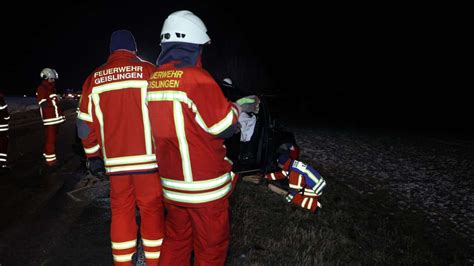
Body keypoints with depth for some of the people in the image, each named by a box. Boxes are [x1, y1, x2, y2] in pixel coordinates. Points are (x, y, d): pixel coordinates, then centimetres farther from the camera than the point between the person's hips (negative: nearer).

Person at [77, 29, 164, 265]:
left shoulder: (94, 78, 7)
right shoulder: (148, 71, -4)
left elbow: (85, 123, 8)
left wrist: (93, 156, 18)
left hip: (115, 160, 3)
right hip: (147, 157, -3)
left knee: (121, 211, 15)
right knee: (152, 210, 8)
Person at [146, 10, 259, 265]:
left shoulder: (154, 79, 2)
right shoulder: (197, 79, -21)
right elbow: (224, 127, -15)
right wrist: (240, 105, 4)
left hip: (171, 182, 7)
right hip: (204, 187, -7)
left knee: (175, 240, 22)